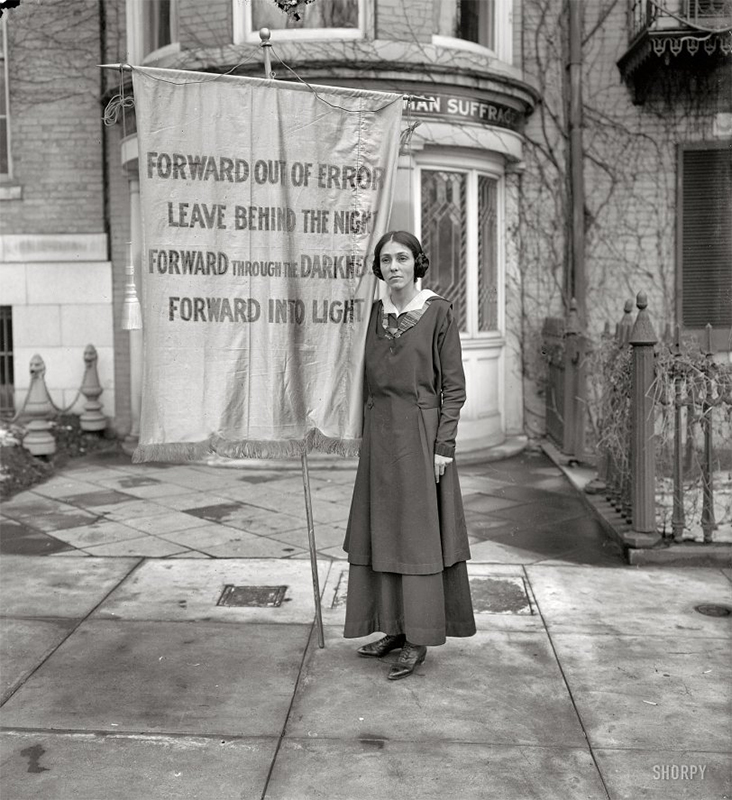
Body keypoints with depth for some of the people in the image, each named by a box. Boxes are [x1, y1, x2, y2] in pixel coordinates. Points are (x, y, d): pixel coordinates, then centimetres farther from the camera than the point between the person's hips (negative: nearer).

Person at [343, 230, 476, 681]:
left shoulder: (438, 312, -7)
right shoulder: (376, 312, 9)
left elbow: (454, 386, -8)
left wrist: (444, 445, -13)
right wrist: (368, 437, 13)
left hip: (421, 433, -6)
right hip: (380, 434, 6)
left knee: (419, 533, -1)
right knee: (383, 530, 9)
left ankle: (420, 639, 8)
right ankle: (397, 626, 22)